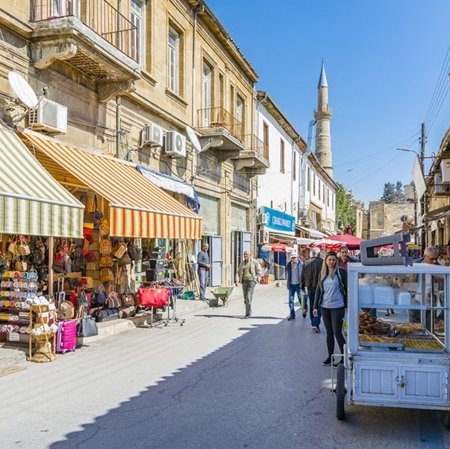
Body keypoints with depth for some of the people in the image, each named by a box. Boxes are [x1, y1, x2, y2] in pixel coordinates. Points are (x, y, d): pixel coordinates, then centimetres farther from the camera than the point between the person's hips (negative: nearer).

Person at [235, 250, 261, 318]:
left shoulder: (254, 262, -1)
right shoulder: (242, 263, 11)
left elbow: (259, 271, 1)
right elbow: (238, 272, 11)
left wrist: (257, 279, -10)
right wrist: (237, 280, -3)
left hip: (252, 280, -5)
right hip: (244, 281, 5)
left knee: (248, 297, -15)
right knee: (246, 298, 8)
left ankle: (248, 313, -12)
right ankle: (249, 312, 24)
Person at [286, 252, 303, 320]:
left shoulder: (301, 264, -9)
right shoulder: (288, 265, 4)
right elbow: (287, 274, 14)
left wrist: (302, 283, -11)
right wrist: (288, 282, 4)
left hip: (298, 284, -4)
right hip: (291, 285, 4)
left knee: (301, 299, 5)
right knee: (291, 300, 3)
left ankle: (304, 311, 28)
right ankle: (292, 314, 11)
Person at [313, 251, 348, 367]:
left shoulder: (341, 272, -6)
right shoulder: (322, 273, 8)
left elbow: (347, 288, -3)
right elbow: (318, 290, 13)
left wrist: (347, 305, -6)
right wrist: (315, 306, 10)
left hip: (337, 307, -5)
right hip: (325, 307, 5)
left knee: (337, 332, -4)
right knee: (329, 333, 12)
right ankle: (330, 357, 20)